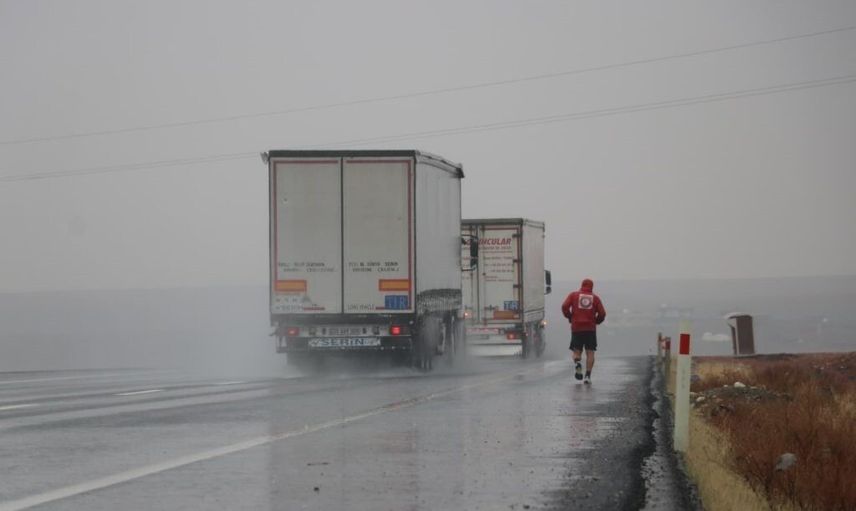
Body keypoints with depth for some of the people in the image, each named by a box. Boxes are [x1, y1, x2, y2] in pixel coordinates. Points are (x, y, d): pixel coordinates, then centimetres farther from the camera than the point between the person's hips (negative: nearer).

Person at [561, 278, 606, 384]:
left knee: (577, 351, 9)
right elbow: (602, 313, 0)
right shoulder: (595, 298, 7)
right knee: (590, 352, 4)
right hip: (591, 329, 0)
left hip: (576, 328, 0)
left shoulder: (573, 295, 6)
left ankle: (577, 362, -24)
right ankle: (588, 376, -6)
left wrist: (570, 317, 7)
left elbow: (565, 306, -7)